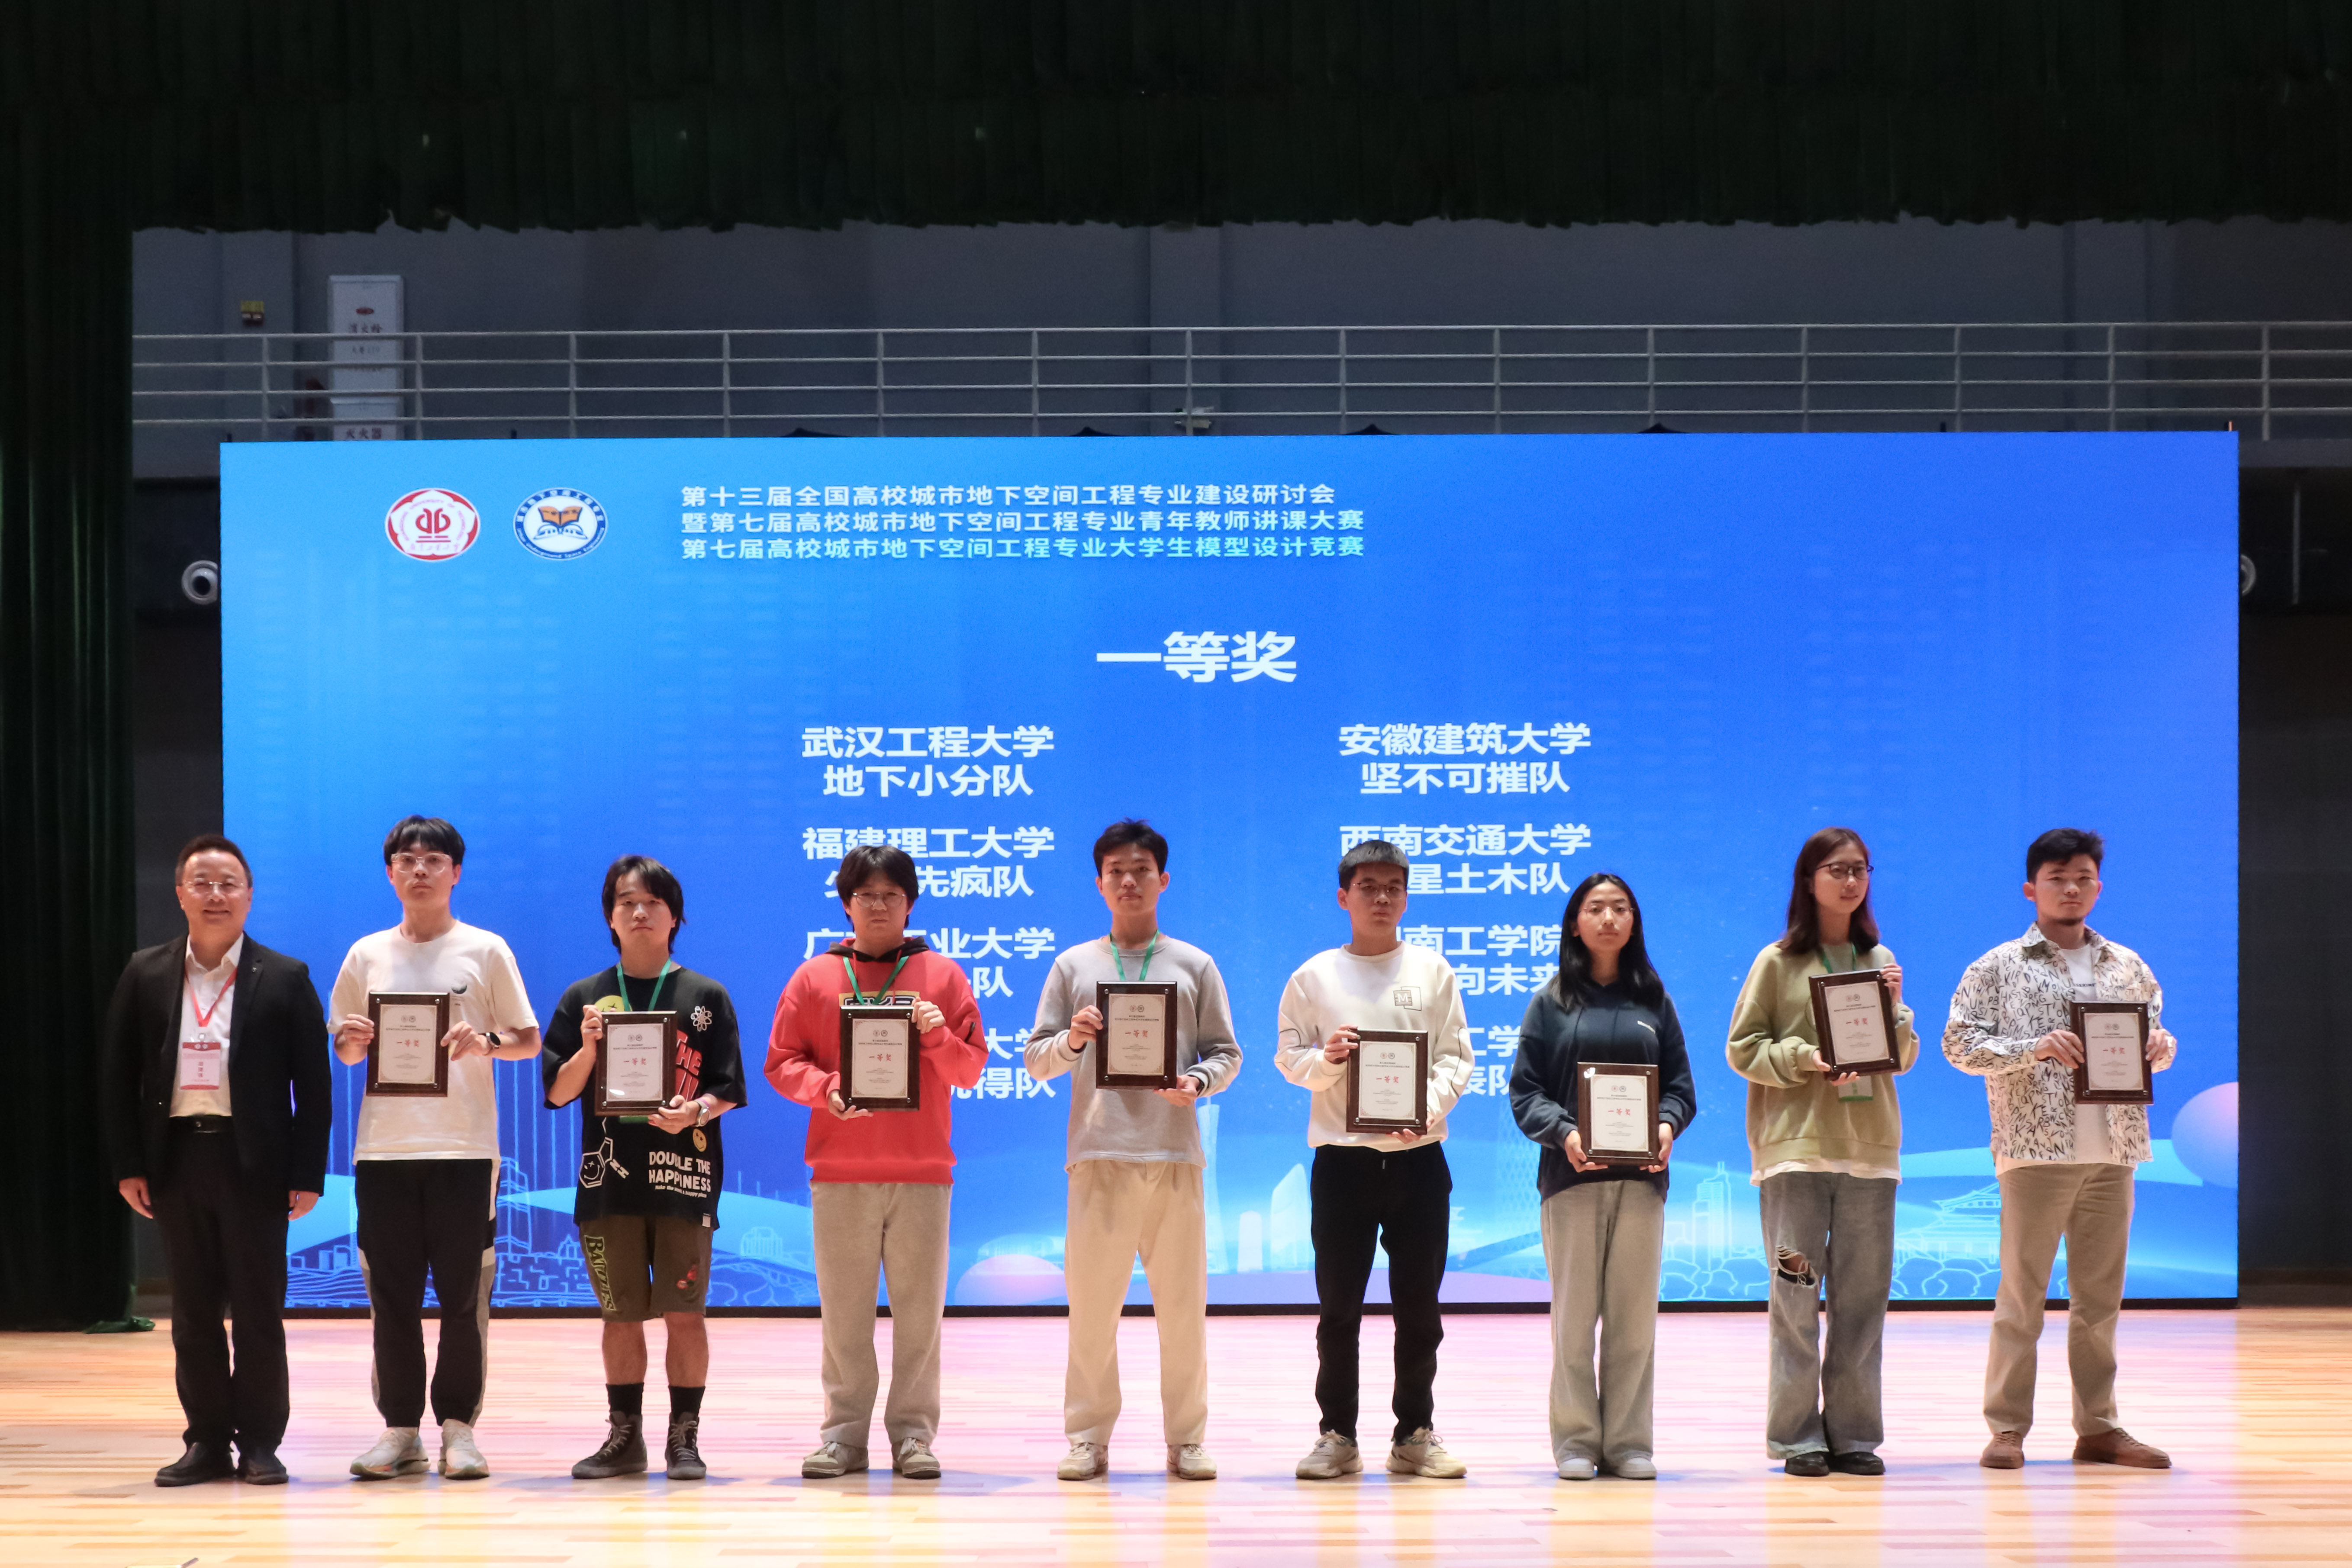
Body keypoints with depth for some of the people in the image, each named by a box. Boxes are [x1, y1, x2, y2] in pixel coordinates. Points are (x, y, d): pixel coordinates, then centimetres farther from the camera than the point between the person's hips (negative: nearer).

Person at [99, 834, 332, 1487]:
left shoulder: (284, 978, 2)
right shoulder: (146, 974, 7)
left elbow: (314, 1082, 0)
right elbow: (117, 1075, 7)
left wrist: (308, 1174, -6)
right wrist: (127, 1164, 0)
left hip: (254, 1161, -2)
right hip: (176, 1158, 2)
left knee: (258, 1307, 1)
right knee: (193, 1308, 6)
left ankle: (259, 1442, 8)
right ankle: (207, 1440, 13)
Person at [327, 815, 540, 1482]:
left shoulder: (485, 951, 5)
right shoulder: (367, 955, 12)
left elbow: (530, 1040, 5)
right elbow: (345, 1050, 17)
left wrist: (487, 1043, -15)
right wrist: (351, 1043, -6)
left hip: (464, 1147, -2)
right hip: (384, 1147, 2)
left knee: (464, 1294, -2)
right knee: (391, 1294, 2)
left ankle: (458, 1425, 6)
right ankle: (400, 1428, 8)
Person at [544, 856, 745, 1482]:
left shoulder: (706, 997, 5)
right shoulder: (585, 998, 8)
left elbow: (727, 1090, 2)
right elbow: (559, 1093, 6)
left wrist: (697, 1110, -19)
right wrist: (587, 1048, -12)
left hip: (683, 1178, -1)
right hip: (609, 1181, 1)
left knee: (684, 1311, 0)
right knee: (621, 1313, 7)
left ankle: (684, 1439, 8)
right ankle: (625, 1438, 16)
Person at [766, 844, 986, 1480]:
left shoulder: (942, 976, 9)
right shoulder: (814, 978, 10)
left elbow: (971, 1070, 7)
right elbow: (782, 1063, 6)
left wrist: (938, 1035, -12)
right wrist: (827, 1090, -12)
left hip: (923, 1169, 0)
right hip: (840, 1172, 0)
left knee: (920, 1308, -1)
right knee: (844, 1309, 1)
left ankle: (913, 1433, 4)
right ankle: (844, 1433, 6)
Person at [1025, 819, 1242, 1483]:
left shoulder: (1193, 966, 12)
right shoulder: (1073, 966, 12)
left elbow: (1226, 1053, 10)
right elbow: (1036, 1059, 10)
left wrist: (1197, 1081, -10)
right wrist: (1072, 1040, -10)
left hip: (1173, 1153, 0)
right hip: (1098, 1153, 0)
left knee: (1183, 1302, 0)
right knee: (1091, 1302, -1)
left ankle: (1186, 1440, 8)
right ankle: (1088, 1438, 6)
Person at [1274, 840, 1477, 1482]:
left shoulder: (1432, 970, 7)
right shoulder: (1314, 976, 5)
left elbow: (1456, 1058, 4)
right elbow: (1288, 1058, 4)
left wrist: (1428, 1109, -13)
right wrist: (1325, 1058, -17)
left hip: (1418, 1156, 1)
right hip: (1341, 1157, -1)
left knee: (1419, 1304, 4)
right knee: (1339, 1304, 1)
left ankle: (1415, 1434, 13)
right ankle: (1337, 1435, 9)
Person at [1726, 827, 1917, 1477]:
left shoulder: (1879, 961, 13)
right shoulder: (1778, 962, 2)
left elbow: (1904, 1059, 13)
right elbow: (1743, 1048, -1)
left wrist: (1895, 1008, -4)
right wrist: (1806, 1058, -14)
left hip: (1869, 1144, 3)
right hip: (1796, 1145, -3)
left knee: (1864, 1293, 3)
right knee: (1796, 1296, -5)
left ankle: (1854, 1434, 9)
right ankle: (1798, 1436, 0)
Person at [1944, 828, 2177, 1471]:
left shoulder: (2129, 968, 14)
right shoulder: (1999, 969, 2)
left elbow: (2157, 1041, 20)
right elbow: (1960, 1043, -4)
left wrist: (2160, 1047, -4)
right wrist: (2036, 1047, -17)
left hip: (2112, 1151, 4)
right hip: (2035, 1148, -4)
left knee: (2101, 1291, 7)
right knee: (2022, 1289, -3)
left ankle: (2098, 1427, 13)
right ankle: (2008, 1428, 2)